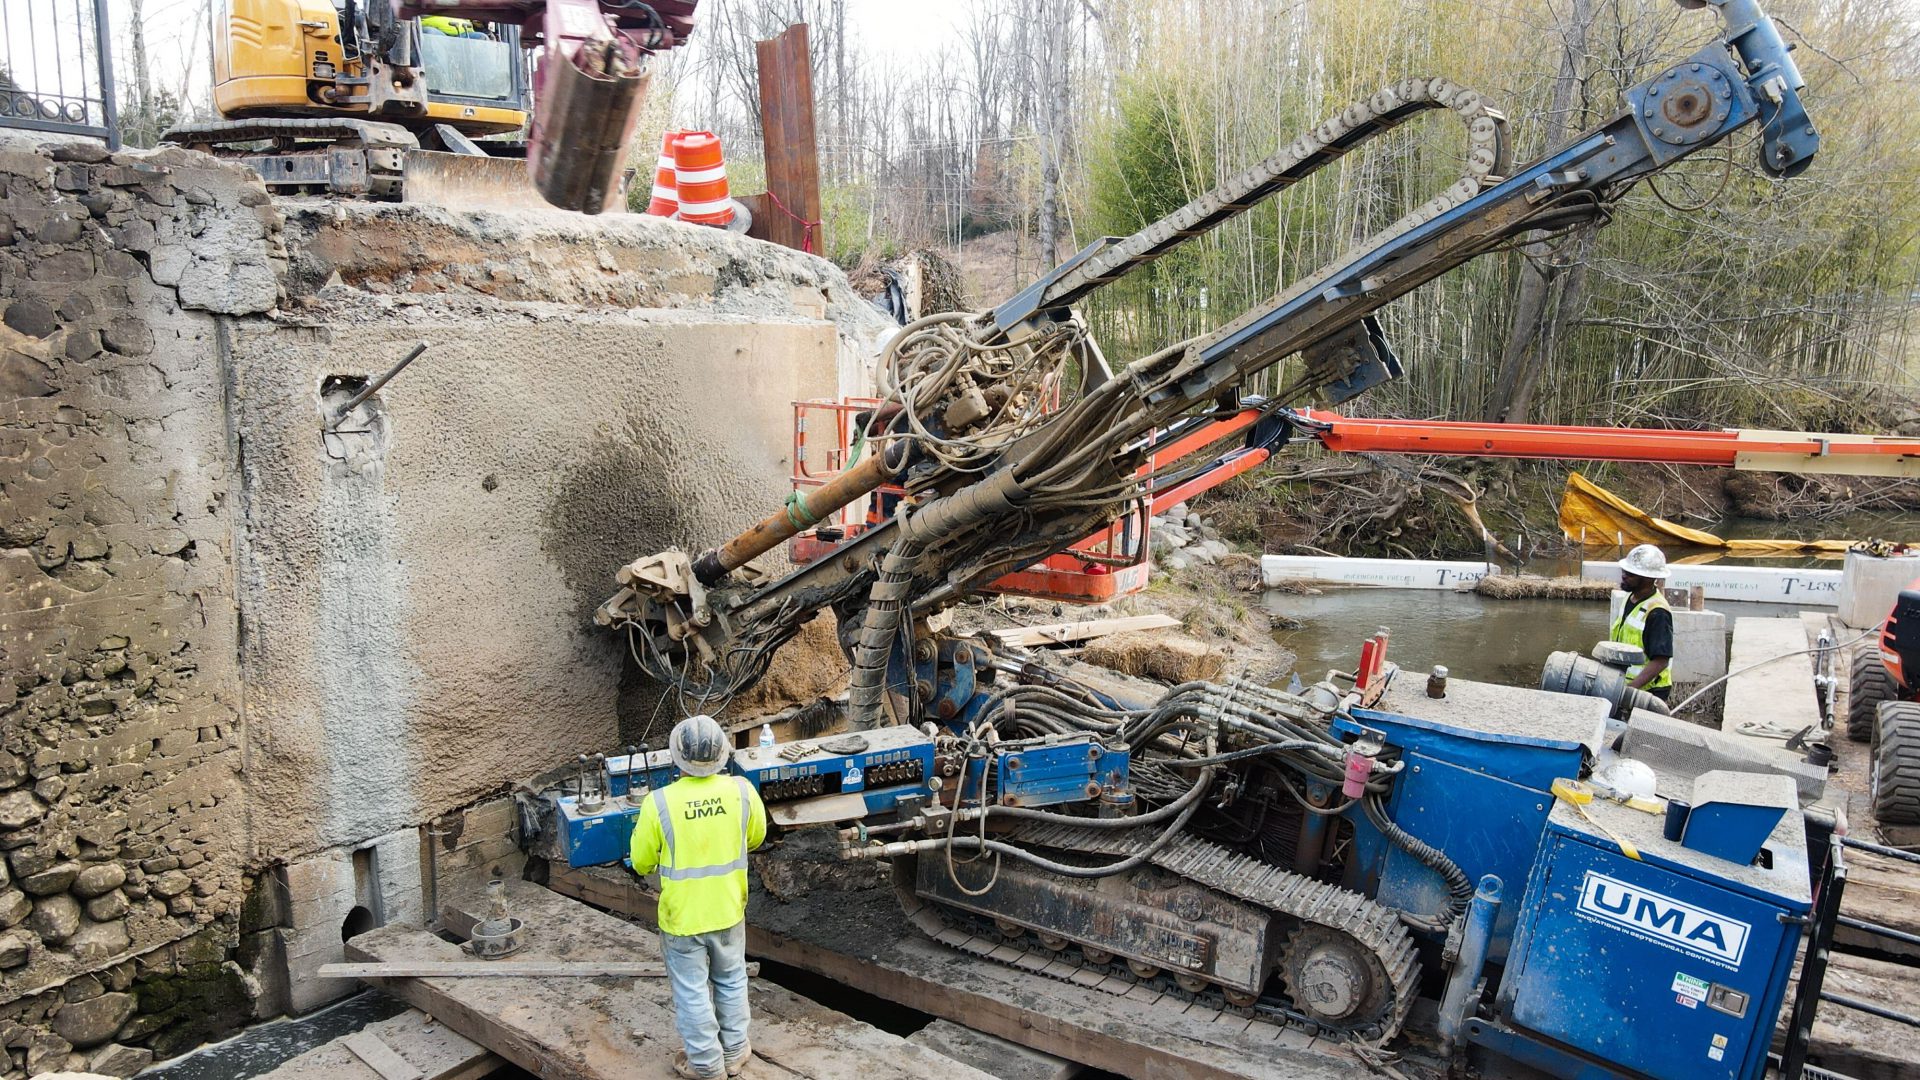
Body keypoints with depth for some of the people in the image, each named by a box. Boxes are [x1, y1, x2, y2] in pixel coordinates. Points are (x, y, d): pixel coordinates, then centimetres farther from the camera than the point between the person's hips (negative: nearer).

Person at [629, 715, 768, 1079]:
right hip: (728, 910, 3)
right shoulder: (741, 790, -17)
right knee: (731, 980, 23)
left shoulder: (659, 803, -25)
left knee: (691, 990, 17)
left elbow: (641, 862, -10)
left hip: (682, 916, -3)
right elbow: (756, 837, 3)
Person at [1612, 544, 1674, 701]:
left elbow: (1660, 661, -25)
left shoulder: (1657, 613, -22)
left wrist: (1630, 688, -30)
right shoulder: (1630, 597, 5)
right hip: (1624, 684, 8)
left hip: (1647, 690, -8)